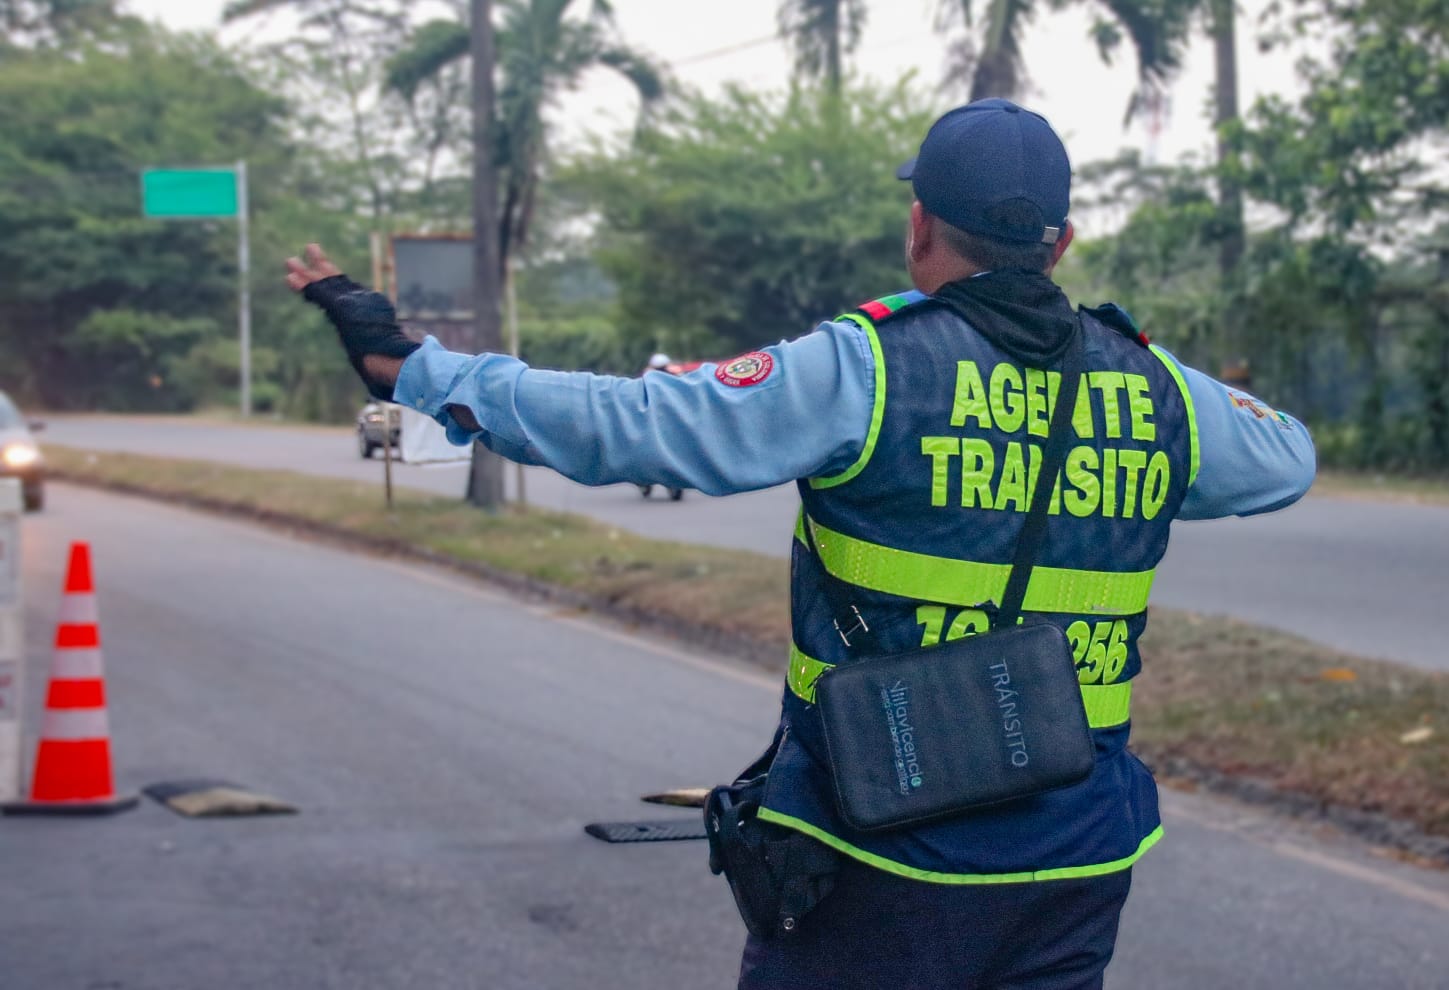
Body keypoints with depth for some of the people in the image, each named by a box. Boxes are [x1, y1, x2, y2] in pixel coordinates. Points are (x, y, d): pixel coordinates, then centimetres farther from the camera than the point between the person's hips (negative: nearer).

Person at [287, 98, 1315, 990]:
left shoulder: (864, 370, -13)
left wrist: (409, 365, -13)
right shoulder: (1156, 392, 3)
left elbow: (627, 425, -19)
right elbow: (1289, 457, 24)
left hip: (883, 864, -4)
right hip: (1076, 870, 5)